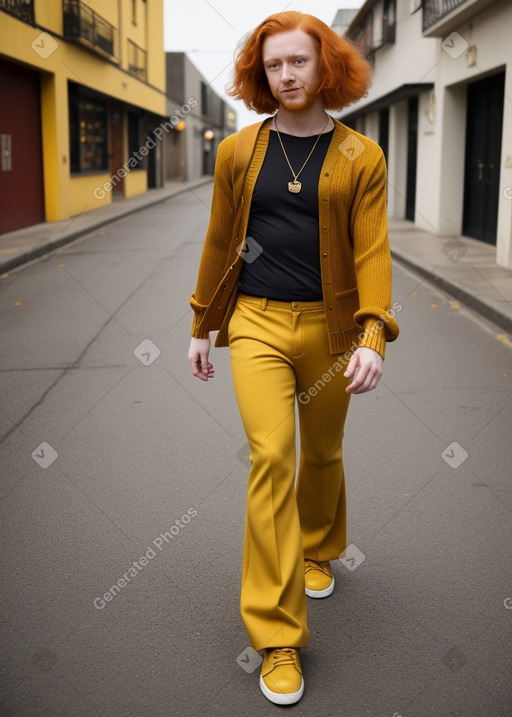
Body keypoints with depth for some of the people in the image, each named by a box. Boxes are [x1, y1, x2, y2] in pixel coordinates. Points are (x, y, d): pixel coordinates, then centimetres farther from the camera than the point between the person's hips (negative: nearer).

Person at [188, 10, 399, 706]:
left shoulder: (360, 158, 1)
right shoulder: (238, 152, 5)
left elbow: (372, 250, -6)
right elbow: (219, 242, 11)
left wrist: (373, 335, -19)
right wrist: (202, 326, 14)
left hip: (329, 326, 1)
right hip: (257, 323, 0)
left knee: (322, 454, 14)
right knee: (270, 454, -15)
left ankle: (318, 551, 46)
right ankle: (279, 638, -7)